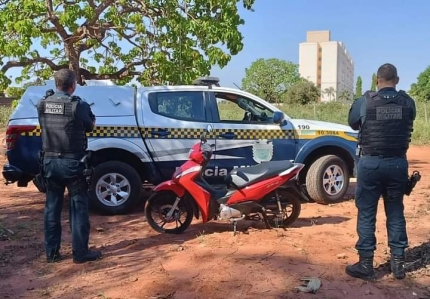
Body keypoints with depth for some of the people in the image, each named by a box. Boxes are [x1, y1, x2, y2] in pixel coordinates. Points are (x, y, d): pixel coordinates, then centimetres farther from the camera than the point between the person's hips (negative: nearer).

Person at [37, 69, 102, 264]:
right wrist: (91, 117, 20)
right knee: (79, 207, 3)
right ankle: (80, 252, 7)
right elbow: (90, 126, 1)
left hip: (49, 161, 5)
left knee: (52, 207, 12)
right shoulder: (78, 104, -13)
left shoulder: (42, 104, 2)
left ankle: (51, 252, 18)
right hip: (72, 162, -5)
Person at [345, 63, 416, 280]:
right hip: (398, 163, 3)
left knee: (366, 213, 4)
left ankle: (365, 264, 8)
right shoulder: (408, 102, 1)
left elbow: (353, 123, 8)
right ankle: (398, 262, 19)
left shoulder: (365, 101, -7)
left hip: (370, 162, -3)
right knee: (396, 212, 13)